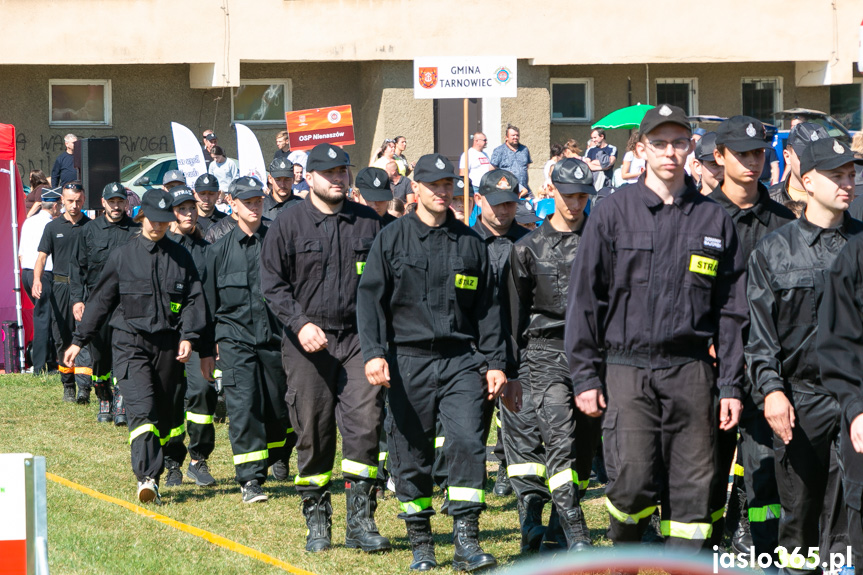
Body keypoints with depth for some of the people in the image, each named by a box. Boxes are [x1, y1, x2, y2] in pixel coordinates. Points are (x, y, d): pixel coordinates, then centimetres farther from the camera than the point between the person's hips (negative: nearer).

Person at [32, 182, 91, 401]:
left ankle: (83, 386, -17)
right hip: (60, 286, 2)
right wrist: (37, 280, -14)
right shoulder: (53, 227, 8)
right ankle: (68, 387, 16)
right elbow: (42, 256, 3)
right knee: (62, 338, 5)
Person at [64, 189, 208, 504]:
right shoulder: (122, 256, 6)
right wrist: (78, 340, 11)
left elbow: (194, 299, 8)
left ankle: (173, 464, 27)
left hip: (169, 346, 2)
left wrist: (188, 336, -6)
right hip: (131, 342, -2)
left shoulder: (181, 257, 10)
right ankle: (147, 477, -27)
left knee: (169, 411, 9)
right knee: (141, 409, -17)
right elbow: (100, 301, 11)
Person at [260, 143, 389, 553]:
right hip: (308, 343, -1)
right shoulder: (289, 224, 2)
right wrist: (299, 323, -12)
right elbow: (272, 283, 1)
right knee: (313, 433, 2)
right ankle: (316, 521, 13)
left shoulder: (369, 223, 9)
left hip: (359, 338, 1)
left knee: (365, 424, -8)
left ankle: (360, 522, -3)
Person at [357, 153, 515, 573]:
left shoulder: (469, 243, 11)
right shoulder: (391, 239, 4)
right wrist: (374, 353, -12)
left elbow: (486, 307, 14)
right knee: (411, 455, 3)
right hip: (408, 361, -1)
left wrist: (495, 361, 8)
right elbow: (370, 299, 0)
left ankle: (466, 541, -11)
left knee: (468, 441, -14)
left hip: (461, 360, 1)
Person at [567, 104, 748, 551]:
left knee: (692, 488, 1)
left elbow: (731, 310, 12)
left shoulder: (714, 220, 10)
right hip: (627, 367, -2)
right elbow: (584, 298, 3)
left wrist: (731, 384, 5)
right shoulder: (614, 213, 3)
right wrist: (584, 376, -3)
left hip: (691, 370, 2)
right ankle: (624, 554, 17)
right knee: (632, 481, -11)